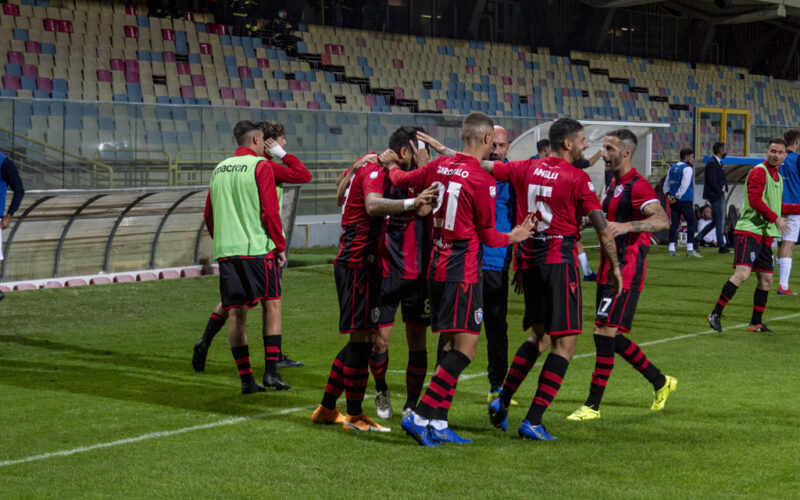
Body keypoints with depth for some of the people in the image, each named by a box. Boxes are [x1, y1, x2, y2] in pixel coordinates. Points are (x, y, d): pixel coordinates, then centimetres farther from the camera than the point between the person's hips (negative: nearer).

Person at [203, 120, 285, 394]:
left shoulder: (219, 169, 15)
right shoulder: (260, 166, -4)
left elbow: (209, 215, 19)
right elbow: (270, 211, -9)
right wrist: (280, 246, 0)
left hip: (225, 250, 6)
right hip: (256, 247, -6)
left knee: (235, 312, 4)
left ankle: (246, 378, 5)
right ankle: (271, 371, -5)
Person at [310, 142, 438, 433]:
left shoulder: (369, 169, 18)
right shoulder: (374, 171, -13)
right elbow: (373, 205, -32)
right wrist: (412, 203, -45)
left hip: (355, 264, 10)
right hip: (357, 264, -10)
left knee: (360, 340, 15)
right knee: (362, 338, -5)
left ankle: (326, 409, 22)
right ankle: (355, 416, 4)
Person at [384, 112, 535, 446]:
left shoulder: (440, 166, 6)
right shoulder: (482, 181, -12)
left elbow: (400, 179, 22)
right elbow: (487, 236, -4)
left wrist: (391, 164, 44)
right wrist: (514, 237, 15)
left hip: (437, 265, 8)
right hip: (463, 271, -8)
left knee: (451, 345, 12)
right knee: (466, 347, -7)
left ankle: (439, 425, 10)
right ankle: (421, 416, -14)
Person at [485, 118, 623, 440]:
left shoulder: (527, 169, 8)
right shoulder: (576, 178, -6)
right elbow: (601, 226, -8)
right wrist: (614, 266, 3)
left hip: (528, 258, 7)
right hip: (559, 260, -7)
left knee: (539, 335, 21)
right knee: (565, 342, -3)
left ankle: (502, 401, 17)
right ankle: (533, 421, -9)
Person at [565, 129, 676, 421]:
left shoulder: (638, 186, -13)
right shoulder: (613, 185, 16)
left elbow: (662, 220, -28)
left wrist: (626, 226, -40)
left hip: (627, 270, -10)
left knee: (605, 333, -11)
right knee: (610, 336, 11)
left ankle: (592, 405, -5)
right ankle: (660, 382, 27)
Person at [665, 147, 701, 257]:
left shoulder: (672, 168, 15)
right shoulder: (687, 169, -8)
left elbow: (667, 183, 12)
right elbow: (684, 185, -16)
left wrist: (668, 194, 0)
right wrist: (677, 197, -13)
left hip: (673, 201, 7)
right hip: (685, 200, -7)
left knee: (674, 223, 8)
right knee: (691, 222, 0)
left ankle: (671, 249, 5)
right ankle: (690, 249, -5)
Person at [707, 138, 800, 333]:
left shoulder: (778, 177, 19)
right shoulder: (759, 172, -9)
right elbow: (754, 200, -20)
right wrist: (776, 218, -20)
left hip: (766, 234, 9)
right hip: (749, 230, -9)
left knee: (766, 279, 10)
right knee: (742, 273, -20)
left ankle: (756, 323, 21)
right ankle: (715, 314, -13)